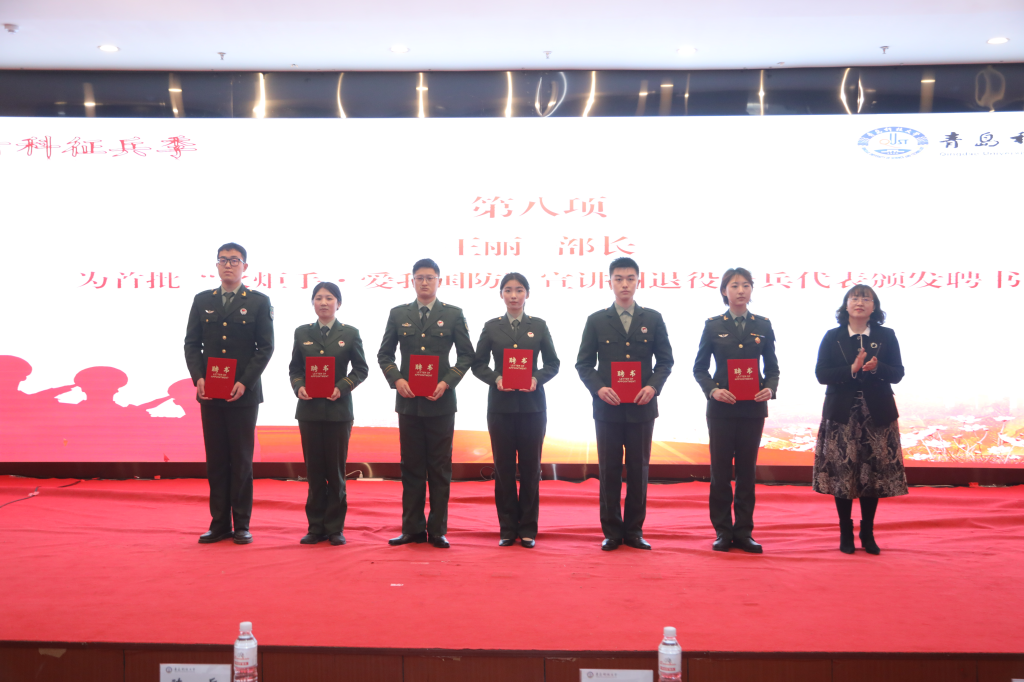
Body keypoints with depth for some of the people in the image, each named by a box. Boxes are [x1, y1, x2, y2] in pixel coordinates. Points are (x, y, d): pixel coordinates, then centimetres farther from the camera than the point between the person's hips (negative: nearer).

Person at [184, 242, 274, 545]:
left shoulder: (259, 302, 2)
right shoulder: (202, 301, 11)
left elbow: (266, 347, -2)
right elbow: (191, 343, 8)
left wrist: (244, 383, -12)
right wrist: (198, 378, -8)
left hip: (244, 394, -3)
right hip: (209, 394, 3)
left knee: (242, 460, 2)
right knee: (216, 460, 6)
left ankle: (241, 524, 9)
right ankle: (219, 523, 13)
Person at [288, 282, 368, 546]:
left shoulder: (350, 333, 3)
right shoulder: (302, 333, 9)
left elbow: (361, 369, 2)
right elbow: (294, 368, 11)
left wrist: (341, 388, -11)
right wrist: (299, 387, -8)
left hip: (338, 410, -2)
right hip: (309, 410, 2)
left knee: (336, 470, 3)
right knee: (314, 471, 5)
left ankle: (335, 528, 11)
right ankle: (316, 527, 13)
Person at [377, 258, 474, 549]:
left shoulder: (453, 314, 4)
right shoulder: (398, 314, 9)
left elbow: (466, 355, 4)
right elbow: (384, 354, 12)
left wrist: (447, 383, -9)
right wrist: (396, 379, -5)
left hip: (440, 402, -2)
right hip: (408, 401, 2)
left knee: (440, 468, 2)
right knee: (411, 467, 6)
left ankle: (438, 530, 9)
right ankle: (412, 529, 13)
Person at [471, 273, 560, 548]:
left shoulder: (539, 326, 6)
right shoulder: (491, 327, 6)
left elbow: (552, 363, 6)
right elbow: (478, 364, 5)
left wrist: (536, 379, -12)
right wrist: (496, 379, -12)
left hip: (532, 405, 0)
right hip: (501, 405, 0)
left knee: (530, 466, 3)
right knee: (503, 466, 3)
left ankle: (528, 528, 12)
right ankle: (507, 528, 11)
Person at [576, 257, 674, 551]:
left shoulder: (653, 319, 6)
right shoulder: (596, 320, 5)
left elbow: (665, 360, 7)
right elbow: (584, 363, 3)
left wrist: (653, 386, -11)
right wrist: (599, 388, -13)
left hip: (642, 407, 1)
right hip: (607, 407, 0)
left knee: (639, 469, 5)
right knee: (609, 471, 4)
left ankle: (634, 530, 16)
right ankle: (612, 532, 12)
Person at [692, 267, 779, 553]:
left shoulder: (763, 325, 7)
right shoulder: (713, 325, 3)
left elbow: (772, 367, 8)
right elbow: (699, 368, 4)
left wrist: (770, 389, -11)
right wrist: (712, 390, -13)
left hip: (752, 408, 1)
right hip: (721, 407, -1)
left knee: (747, 470, 6)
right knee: (721, 470, 2)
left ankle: (743, 532, 13)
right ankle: (722, 532, 11)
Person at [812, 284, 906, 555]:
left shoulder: (887, 336, 6)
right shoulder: (832, 337, 4)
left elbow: (897, 373, 1)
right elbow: (821, 373, -5)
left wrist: (876, 368, -19)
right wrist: (852, 369, -18)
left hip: (877, 415, 1)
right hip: (842, 415, -1)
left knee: (874, 474, 3)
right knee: (842, 474, 0)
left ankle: (868, 534, 16)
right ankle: (846, 534, 12)